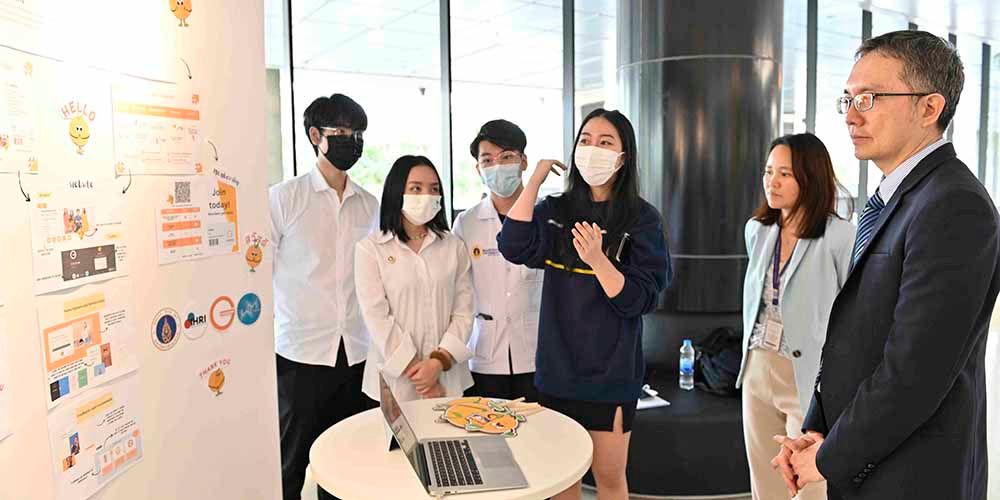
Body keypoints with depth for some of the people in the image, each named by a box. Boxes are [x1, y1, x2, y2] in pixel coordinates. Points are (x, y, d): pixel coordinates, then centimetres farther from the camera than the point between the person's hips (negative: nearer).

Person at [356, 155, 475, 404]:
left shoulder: (454, 246, 5)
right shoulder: (370, 248, -3)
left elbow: (463, 311, 0)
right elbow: (376, 317, -9)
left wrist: (440, 361, -12)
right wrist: (414, 370, -12)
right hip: (395, 377, -2)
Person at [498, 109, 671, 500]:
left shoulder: (642, 219, -6)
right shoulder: (555, 210, 3)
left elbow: (640, 300, -13)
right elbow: (514, 247, -16)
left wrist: (597, 260, -28)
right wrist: (535, 178, -12)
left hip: (610, 371, -3)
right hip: (556, 367, 3)